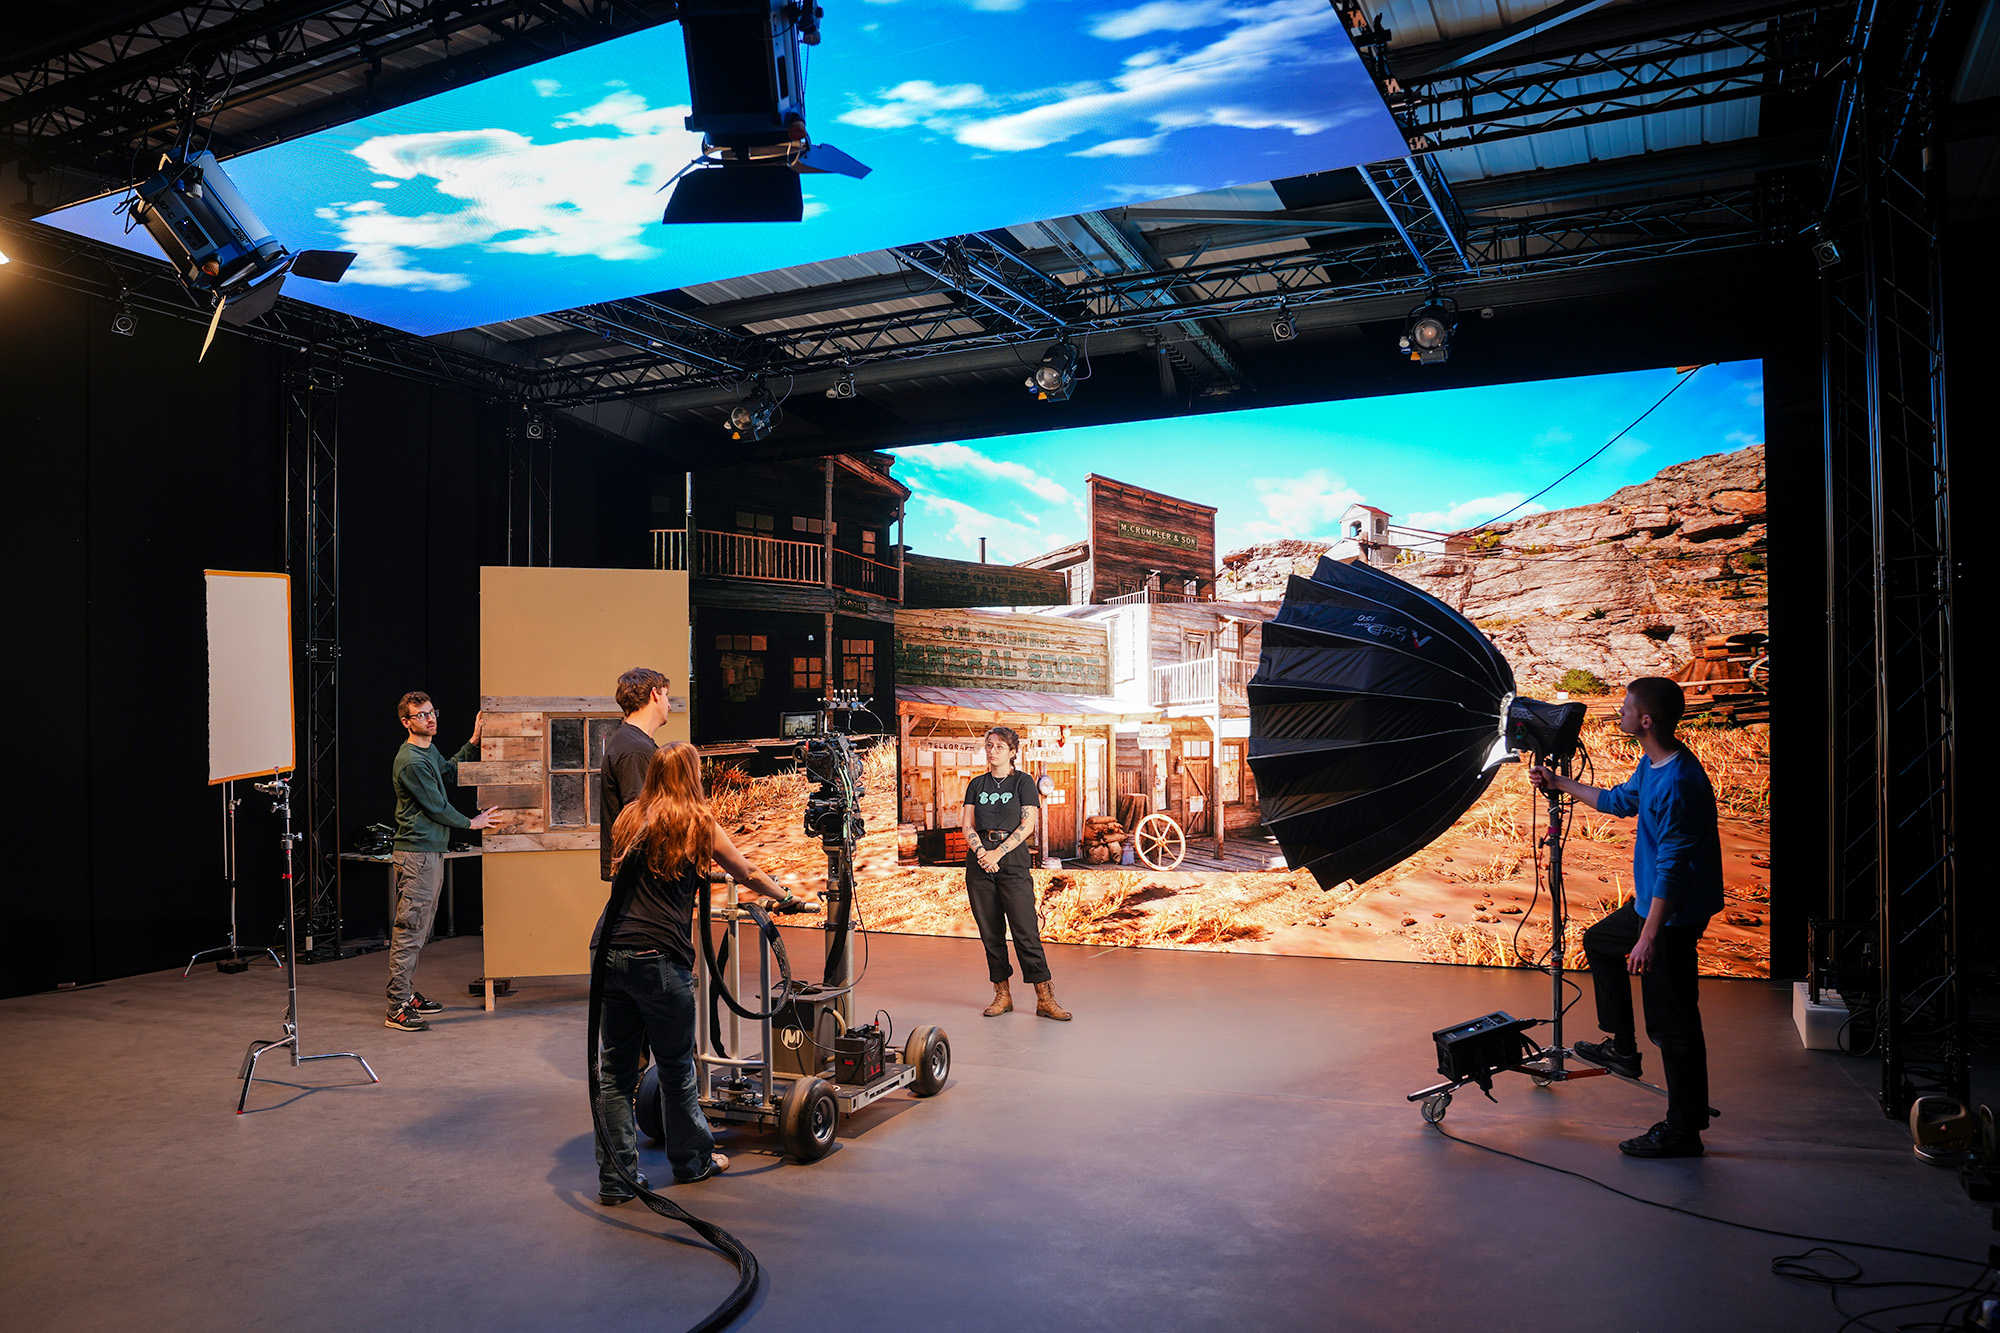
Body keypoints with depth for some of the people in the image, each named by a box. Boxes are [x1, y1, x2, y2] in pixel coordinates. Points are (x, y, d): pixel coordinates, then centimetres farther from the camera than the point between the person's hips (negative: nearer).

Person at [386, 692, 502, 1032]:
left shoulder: (430, 750, 13)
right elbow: (436, 807, -14)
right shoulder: (410, 761, -17)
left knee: (419, 930, 15)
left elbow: (450, 773, 32)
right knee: (409, 931, -9)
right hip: (417, 854, -10)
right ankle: (397, 1009, -7)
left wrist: (473, 742, 24)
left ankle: (407, 994, 23)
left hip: (430, 852, 10)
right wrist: (471, 822, -1)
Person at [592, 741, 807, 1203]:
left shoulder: (629, 819, 14)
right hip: (658, 956, -4)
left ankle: (615, 1177, 14)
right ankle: (692, 1160, 26)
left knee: (613, 1069, 9)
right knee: (676, 1066, 10)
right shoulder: (698, 823, 2)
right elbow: (748, 874, 15)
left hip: (608, 950, 5)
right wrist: (786, 898, 34)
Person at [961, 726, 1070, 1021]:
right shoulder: (977, 784, 13)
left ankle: (1044, 998, -5)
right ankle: (1002, 994, 13)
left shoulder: (1023, 782, 2)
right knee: (990, 930, 5)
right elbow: (967, 824, 7)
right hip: (979, 860, 4)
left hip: (1013, 857, -4)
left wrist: (998, 853, -14)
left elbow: (1027, 825, -6)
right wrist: (980, 851, -12)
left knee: (1025, 929, -8)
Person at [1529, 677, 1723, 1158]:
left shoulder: (1678, 783, -27)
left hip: (1674, 914, -11)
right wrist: (1560, 783, 33)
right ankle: (1622, 1047, 37)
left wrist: (1649, 937, -27)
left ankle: (1684, 1129, 9)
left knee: (1672, 1022, -2)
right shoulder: (1650, 766, 4)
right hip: (1650, 901, 11)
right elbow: (1620, 800, 26)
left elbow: (1673, 866, -28)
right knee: (1599, 941, 29)